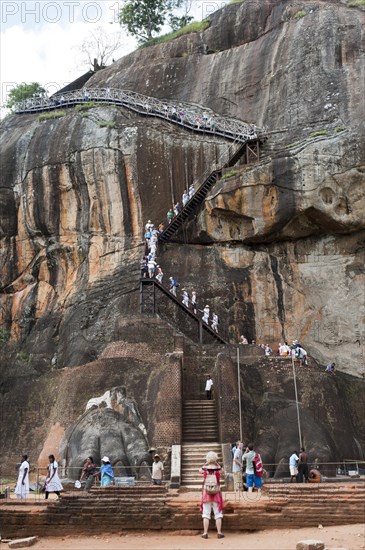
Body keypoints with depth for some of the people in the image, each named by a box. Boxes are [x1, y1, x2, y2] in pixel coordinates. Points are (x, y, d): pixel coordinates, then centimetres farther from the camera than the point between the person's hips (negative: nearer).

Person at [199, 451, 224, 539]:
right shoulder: (218, 469, -10)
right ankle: (219, 532, 11)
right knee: (218, 514, 10)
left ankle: (205, 533, 10)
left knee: (206, 514, 8)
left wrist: (206, 464, 9)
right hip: (216, 493, 0)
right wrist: (217, 464, 7)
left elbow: (200, 471, 15)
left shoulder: (205, 469, -9)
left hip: (206, 493, 0)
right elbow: (222, 472, 14)